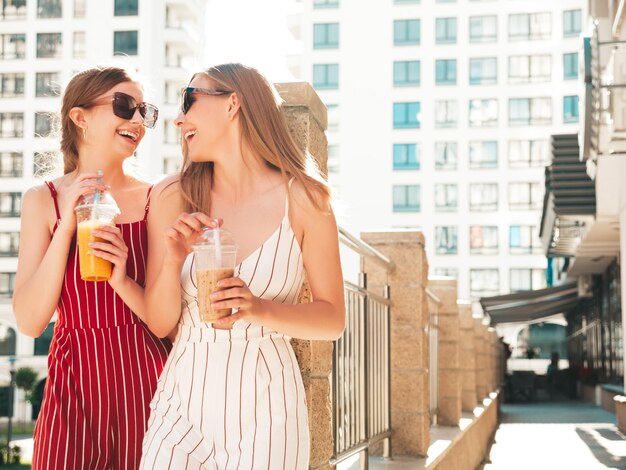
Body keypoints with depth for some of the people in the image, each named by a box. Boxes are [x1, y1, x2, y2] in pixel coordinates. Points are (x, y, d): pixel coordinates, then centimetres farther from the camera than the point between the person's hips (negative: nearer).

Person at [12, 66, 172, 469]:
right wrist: (67, 227, -13)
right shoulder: (44, 199, 1)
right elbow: (29, 322, -6)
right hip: (76, 388, 0)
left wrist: (123, 281, -20)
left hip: (148, 386, 0)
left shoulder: (156, 199, -2)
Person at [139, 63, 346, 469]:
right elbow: (160, 324, 2)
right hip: (185, 401, 2)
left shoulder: (302, 199, -6)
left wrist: (260, 309, -19)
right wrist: (173, 260, -16)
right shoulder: (173, 199, 0)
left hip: (264, 409, -1)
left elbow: (333, 320, -3)